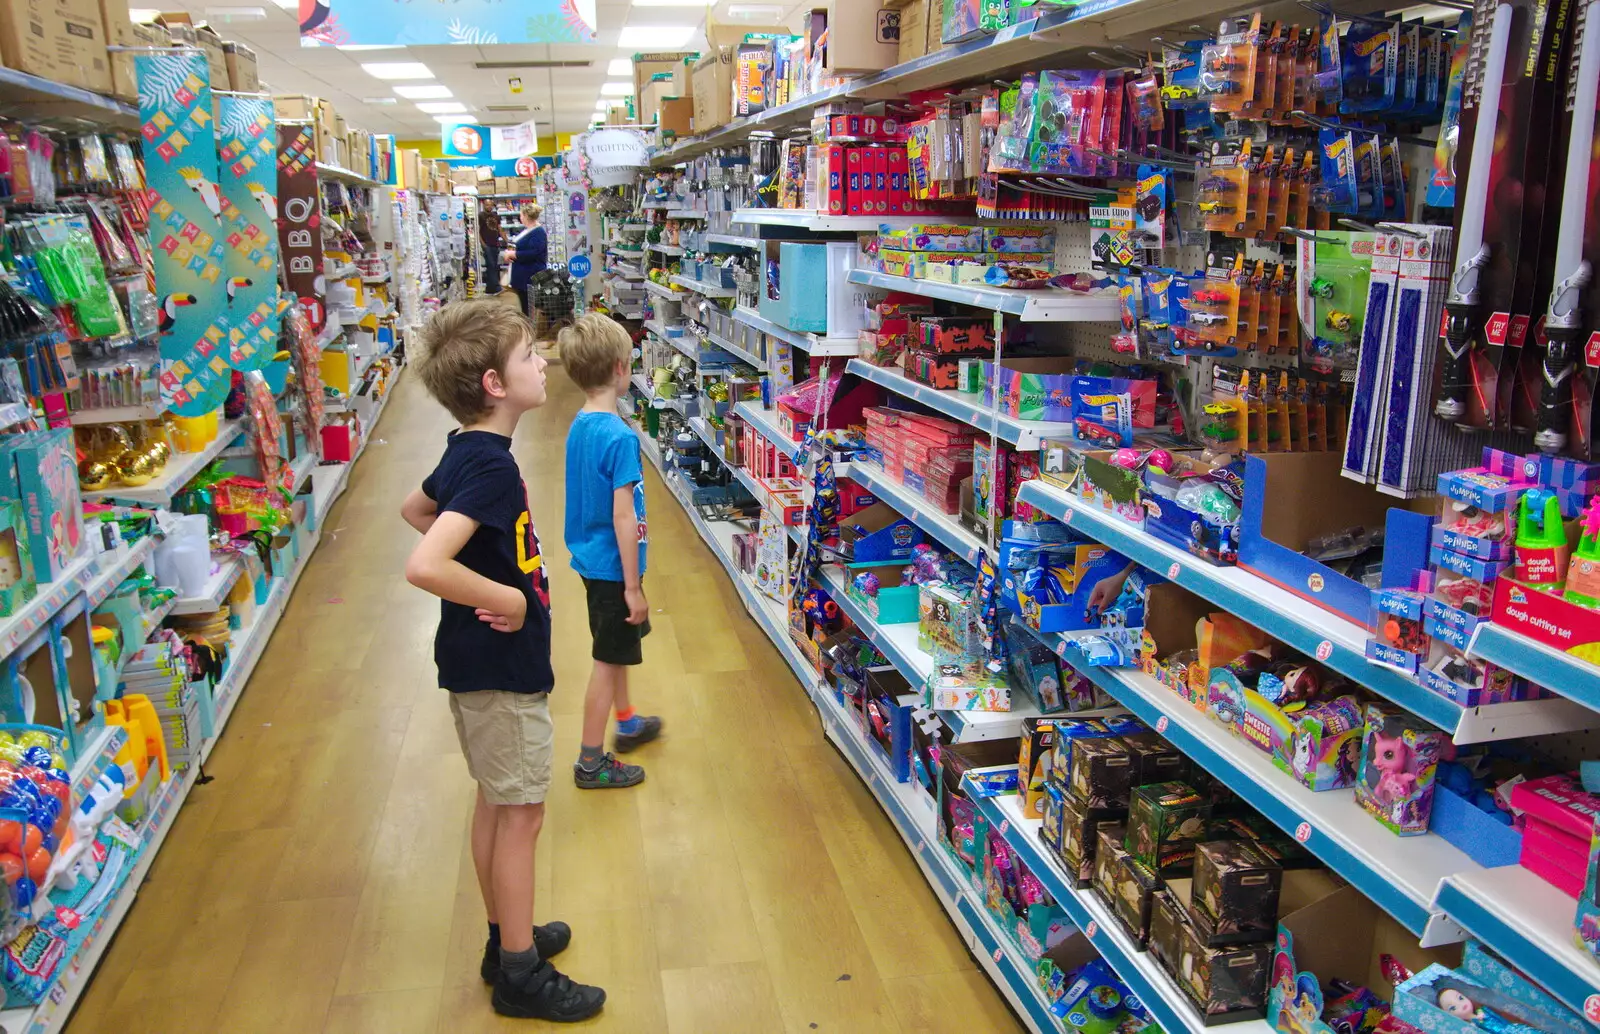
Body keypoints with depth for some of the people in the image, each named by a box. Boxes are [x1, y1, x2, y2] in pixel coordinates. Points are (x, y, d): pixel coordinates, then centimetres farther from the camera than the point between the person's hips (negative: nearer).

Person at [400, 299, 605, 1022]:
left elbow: (414, 509, 22)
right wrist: (509, 598, -24)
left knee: (495, 803, 20)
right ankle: (521, 975, 19)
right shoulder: (491, 465, -26)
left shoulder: (468, 451, 4)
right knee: (521, 813, 4)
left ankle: (507, 938, 37)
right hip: (500, 667, -10)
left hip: (481, 663, 10)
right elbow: (423, 566, -37)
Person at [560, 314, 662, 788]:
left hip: (590, 559, 9)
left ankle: (627, 723, 45)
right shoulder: (620, 437, -25)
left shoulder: (579, 427, 2)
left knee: (616, 648, 25)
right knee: (608, 659, 5)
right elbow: (623, 518, -25)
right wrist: (634, 587, -19)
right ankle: (590, 761, 18)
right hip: (614, 567, -9)